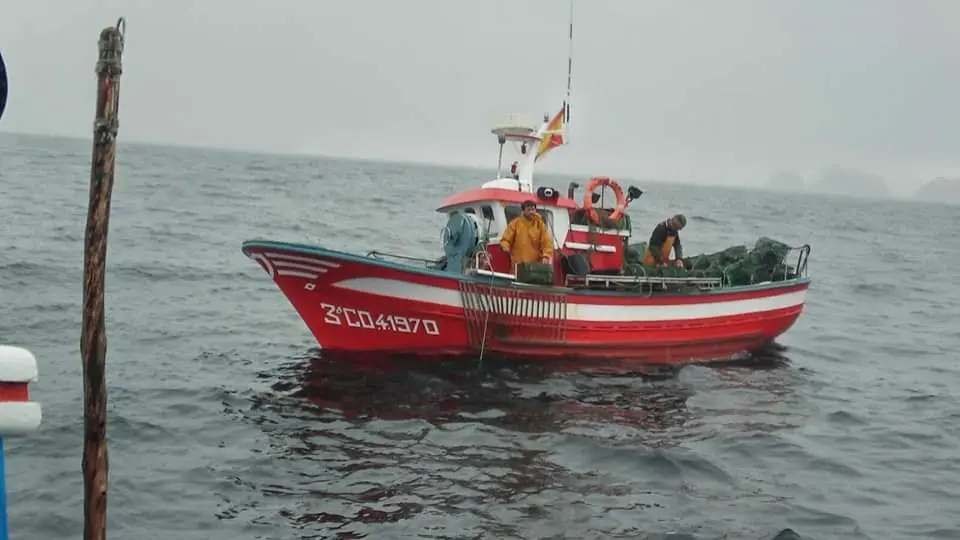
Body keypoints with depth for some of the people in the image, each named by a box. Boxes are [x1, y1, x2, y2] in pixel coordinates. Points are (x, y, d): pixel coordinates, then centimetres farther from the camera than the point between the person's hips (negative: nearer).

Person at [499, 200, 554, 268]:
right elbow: (506, 239, 4)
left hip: (536, 264, 1)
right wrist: (505, 247, -18)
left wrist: (546, 256, -17)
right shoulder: (515, 223, 3)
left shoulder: (540, 224, 5)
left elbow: (547, 242, -1)